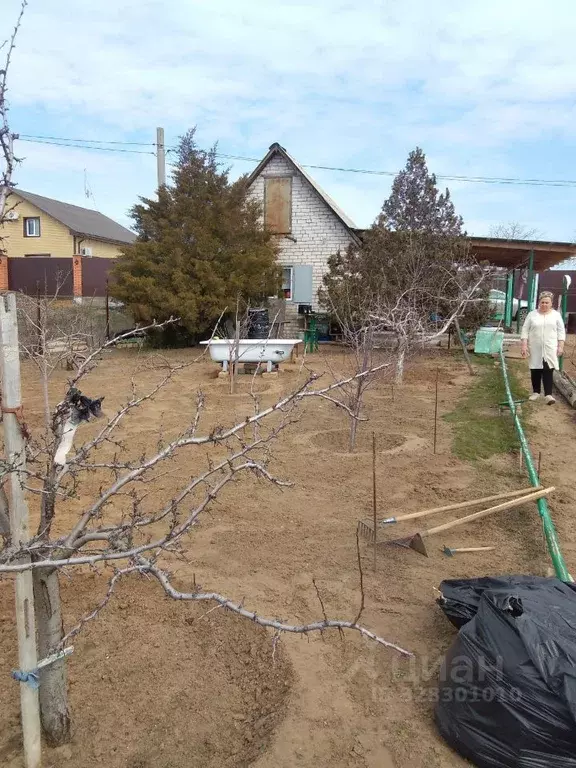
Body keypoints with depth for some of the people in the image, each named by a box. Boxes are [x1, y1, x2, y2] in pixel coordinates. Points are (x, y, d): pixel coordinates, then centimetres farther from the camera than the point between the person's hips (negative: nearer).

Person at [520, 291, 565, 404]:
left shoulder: (556, 315, 3)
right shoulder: (532, 314, 2)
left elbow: (561, 331, 4)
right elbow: (525, 330, 1)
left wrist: (560, 346, -3)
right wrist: (524, 345, -6)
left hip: (550, 349, -1)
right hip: (535, 349, 1)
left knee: (548, 371, -6)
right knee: (535, 370, 7)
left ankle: (548, 394, -8)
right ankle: (536, 392, 19)